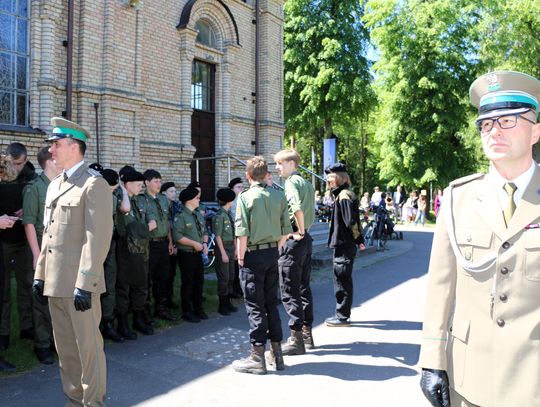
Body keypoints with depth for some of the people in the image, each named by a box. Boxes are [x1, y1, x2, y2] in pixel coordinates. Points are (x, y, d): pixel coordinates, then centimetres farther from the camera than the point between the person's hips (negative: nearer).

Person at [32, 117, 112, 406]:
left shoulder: (94, 184, -10)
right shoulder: (54, 185, 17)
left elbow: (98, 237, -16)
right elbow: (47, 233, 18)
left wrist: (85, 284, -20)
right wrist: (40, 275, 14)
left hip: (79, 284, -8)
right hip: (55, 282, 8)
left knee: (88, 345, 3)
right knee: (65, 347, 17)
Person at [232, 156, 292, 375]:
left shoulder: (245, 197, -10)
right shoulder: (279, 196, 4)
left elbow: (243, 233, -15)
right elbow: (286, 230, 3)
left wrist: (240, 257, -5)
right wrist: (276, 249, 13)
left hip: (253, 255, -5)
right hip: (273, 254, 5)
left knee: (255, 306, 3)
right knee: (271, 303, 15)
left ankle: (257, 358, 10)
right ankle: (277, 353, 22)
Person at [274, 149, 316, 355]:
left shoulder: (291, 182, -13)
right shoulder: (307, 183, 15)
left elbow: (297, 208, -30)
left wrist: (300, 231, -19)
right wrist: (304, 230, 12)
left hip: (293, 239, -9)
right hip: (306, 239, 9)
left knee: (289, 291, -2)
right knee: (303, 287, 16)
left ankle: (296, 339, 4)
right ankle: (307, 333, 25)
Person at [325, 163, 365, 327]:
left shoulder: (344, 195, -16)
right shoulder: (343, 194, 16)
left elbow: (351, 221, -20)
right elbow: (353, 220, 17)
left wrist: (357, 239, -9)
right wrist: (359, 240, 15)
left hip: (344, 245, -10)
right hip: (343, 244, 10)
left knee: (342, 280, -2)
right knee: (342, 279, 15)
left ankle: (343, 316, 8)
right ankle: (341, 314, 25)